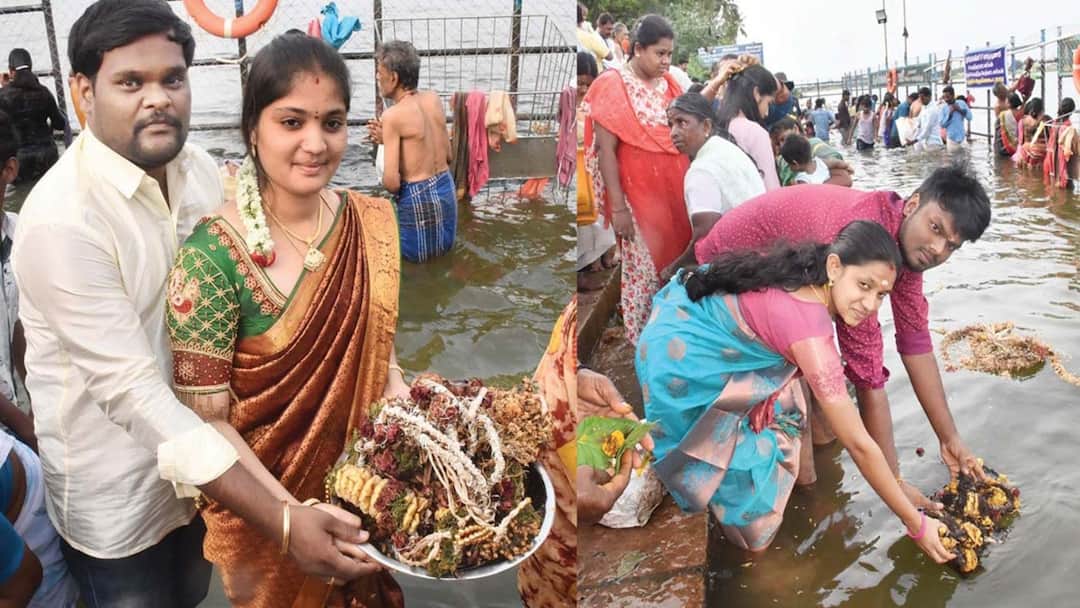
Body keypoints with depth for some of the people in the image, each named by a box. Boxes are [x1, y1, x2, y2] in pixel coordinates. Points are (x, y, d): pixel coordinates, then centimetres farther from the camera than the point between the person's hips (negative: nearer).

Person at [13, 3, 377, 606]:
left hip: (203, 450, 6)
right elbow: (131, 390, -30)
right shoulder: (61, 220, -27)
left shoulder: (202, 169, -5)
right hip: (117, 492, -5)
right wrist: (280, 523, -36)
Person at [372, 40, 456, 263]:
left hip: (417, 198, -6)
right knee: (443, 245, 29)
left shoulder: (393, 116, -18)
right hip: (446, 190, 6)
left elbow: (391, 182, -21)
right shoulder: (434, 99, 1)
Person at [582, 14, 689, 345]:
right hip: (637, 197, -6)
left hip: (674, 193, 6)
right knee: (644, 272, 1)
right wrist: (618, 207, -15)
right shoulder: (613, 86, -9)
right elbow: (606, 151, -13)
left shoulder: (669, 84, 9)